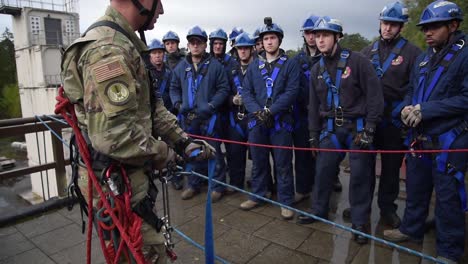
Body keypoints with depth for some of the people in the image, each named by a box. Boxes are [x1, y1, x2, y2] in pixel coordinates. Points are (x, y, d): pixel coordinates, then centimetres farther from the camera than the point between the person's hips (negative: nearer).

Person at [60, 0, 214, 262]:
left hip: (127, 175, 10)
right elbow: (112, 135, -33)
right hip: (116, 182, -10)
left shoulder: (124, 45, 11)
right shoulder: (108, 49, -24)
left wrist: (183, 141, 2)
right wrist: (162, 153, -16)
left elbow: (151, 105, 12)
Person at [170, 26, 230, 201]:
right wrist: (178, 104, -1)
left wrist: (211, 106, -14)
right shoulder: (181, 66, 11)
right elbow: (174, 88, 16)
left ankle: (218, 185, 18)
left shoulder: (215, 65, -2)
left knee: (214, 152, 3)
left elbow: (224, 88, -3)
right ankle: (193, 184, 29)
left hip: (209, 117, -4)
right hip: (188, 118, 4)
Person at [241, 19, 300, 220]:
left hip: (280, 121, -3)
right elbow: (246, 91, 4)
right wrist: (257, 111, -13)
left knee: (283, 163, 3)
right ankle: (257, 196, 29)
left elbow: (291, 92, -9)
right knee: (258, 161, 13)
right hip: (256, 121, 3)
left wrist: (270, 111, -18)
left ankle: (286, 202, 16)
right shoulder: (254, 65, 12)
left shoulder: (290, 65, 2)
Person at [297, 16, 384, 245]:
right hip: (330, 128, 5)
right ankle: (319, 210, 26)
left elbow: (375, 95, -9)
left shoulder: (357, 61, -8)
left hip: (357, 127, -4)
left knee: (359, 175, 1)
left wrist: (369, 129, -14)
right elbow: (313, 104, 13)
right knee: (323, 171, 7)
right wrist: (314, 135, 11)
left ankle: (360, 222, 18)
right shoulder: (317, 69, 9)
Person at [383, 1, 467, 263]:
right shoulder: (423, 59, 12)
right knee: (416, 188, 19)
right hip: (419, 138, 7)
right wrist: (406, 108, -4)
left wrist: (425, 110, -20)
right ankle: (412, 229, 39)